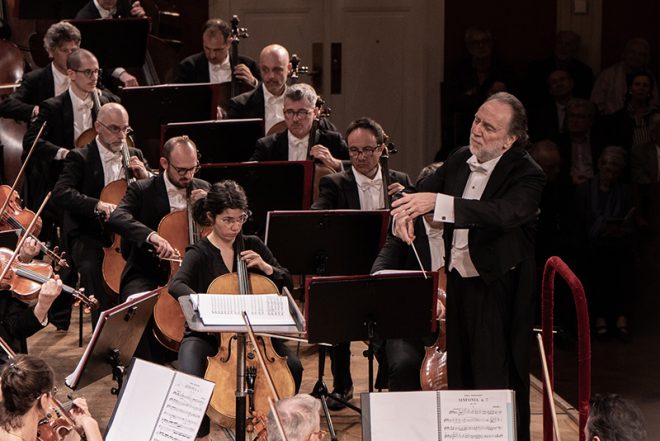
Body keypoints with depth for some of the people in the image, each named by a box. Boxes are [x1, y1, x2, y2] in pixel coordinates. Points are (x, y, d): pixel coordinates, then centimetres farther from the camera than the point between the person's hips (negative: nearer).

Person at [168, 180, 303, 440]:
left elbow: (286, 283, 12)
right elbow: (176, 286, -27)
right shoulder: (200, 253, -7)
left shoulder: (253, 246, 7)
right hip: (206, 334, -3)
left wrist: (265, 267, -9)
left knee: (293, 366, -23)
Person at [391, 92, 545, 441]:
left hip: (498, 291, -7)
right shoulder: (460, 160, 7)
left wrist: (437, 202, -41)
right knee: (459, 377, 17)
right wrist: (405, 212, -12)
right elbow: (422, 192, 14)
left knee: (495, 384, -5)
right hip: (458, 282, 7)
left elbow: (503, 213, -34)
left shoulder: (527, 175, -16)